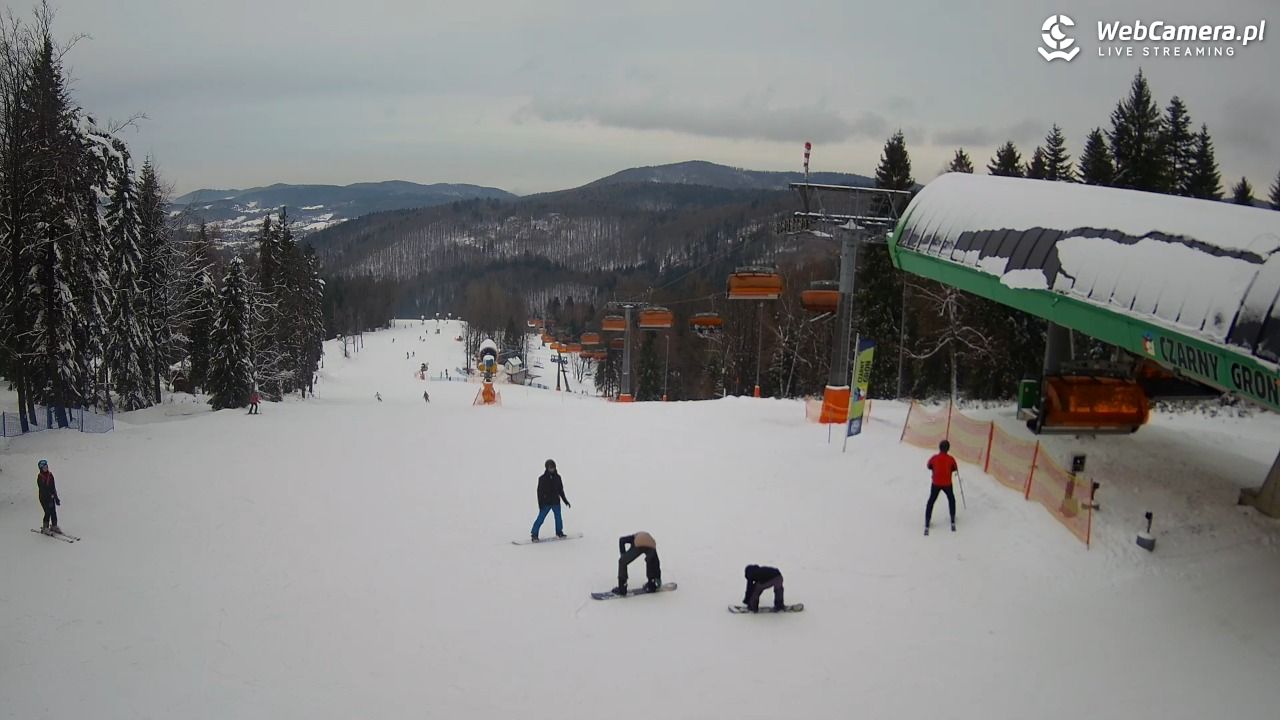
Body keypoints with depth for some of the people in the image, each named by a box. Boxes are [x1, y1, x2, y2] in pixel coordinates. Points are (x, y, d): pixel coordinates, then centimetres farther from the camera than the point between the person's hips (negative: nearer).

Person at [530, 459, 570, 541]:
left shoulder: (557, 477, 6)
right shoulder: (542, 478, -5)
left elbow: (561, 490, 16)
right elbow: (540, 491, -5)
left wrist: (565, 501, 18)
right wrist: (540, 503, -12)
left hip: (556, 502, 4)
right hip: (546, 503, -4)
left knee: (558, 518, 7)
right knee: (540, 518, -6)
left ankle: (559, 532, 25)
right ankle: (534, 534, -1)